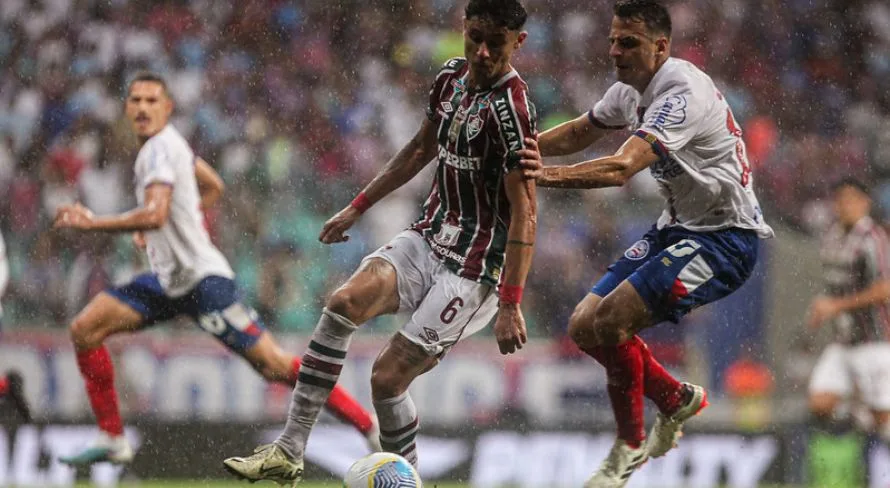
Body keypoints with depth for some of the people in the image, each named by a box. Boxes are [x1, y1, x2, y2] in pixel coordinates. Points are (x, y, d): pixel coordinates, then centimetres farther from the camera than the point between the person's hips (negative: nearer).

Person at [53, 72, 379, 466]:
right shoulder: (168, 142, 12)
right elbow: (213, 186, 27)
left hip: (203, 278, -10)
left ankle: (371, 428, -7)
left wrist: (91, 223, -25)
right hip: (168, 281, 10)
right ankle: (112, 440, 4)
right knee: (84, 329, 0)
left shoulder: (160, 148, -16)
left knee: (273, 366, -13)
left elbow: (154, 215, -31)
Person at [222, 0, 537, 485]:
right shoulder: (451, 75, 4)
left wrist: (511, 305, -23)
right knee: (346, 302, -18)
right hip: (428, 238, 7)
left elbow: (524, 212, -21)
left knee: (387, 375, -11)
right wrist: (358, 206, 21)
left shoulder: (510, 108, -20)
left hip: (474, 270, -7)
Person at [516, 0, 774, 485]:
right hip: (676, 227, 9)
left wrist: (548, 175, -52)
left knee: (612, 318, -23)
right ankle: (677, 399, 24)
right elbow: (579, 133, 23)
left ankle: (630, 446, -3)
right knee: (584, 327, 2)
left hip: (725, 236, -9)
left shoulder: (683, 93, -25)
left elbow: (622, 167, -39)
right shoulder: (631, 89, 4)